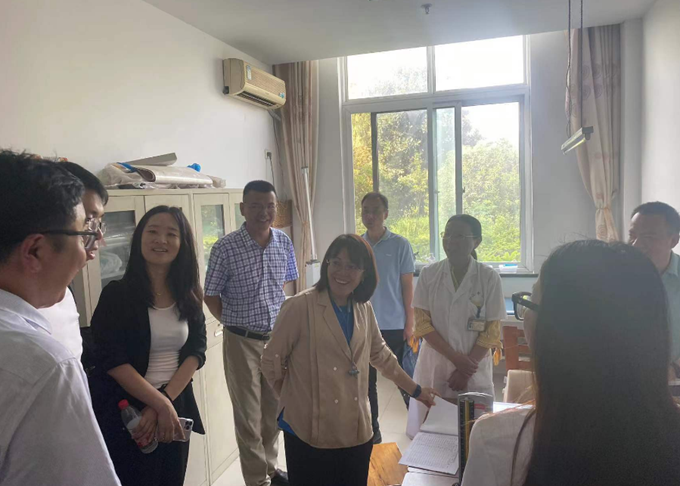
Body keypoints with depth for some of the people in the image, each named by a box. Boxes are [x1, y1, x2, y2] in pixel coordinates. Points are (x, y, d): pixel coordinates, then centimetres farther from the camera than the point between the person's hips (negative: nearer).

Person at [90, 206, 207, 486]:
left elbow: (196, 352, -4)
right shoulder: (116, 294, -11)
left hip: (175, 408, 4)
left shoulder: (189, 296, 1)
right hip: (124, 413, -4)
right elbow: (112, 361, -15)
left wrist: (166, 402, -15)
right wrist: (160, 404, -18)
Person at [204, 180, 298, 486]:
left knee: (274, 411, 18)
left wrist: (284, 322, 7)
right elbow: (211, 296, -5)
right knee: (249, 416, 9)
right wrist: (234, 323, -3)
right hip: (243, 342, -4)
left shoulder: (284, 243, -1)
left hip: (279, 338, 4)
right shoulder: (225, 248, -15)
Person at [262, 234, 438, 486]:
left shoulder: (364, 309, 5)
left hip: (356, 431, 5)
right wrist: (294, 401, -1)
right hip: (309, 432, -5)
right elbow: (272, 360, -7)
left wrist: (415, 390, 21)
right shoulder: (300, 306, -13)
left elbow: (380, 355, 17)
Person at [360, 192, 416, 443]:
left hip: (394, 326, -3)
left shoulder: (400, 245, -5)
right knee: (366, 382, 12)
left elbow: (407, 285, -3)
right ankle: (372, 431, 27)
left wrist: (410, 323, -6)